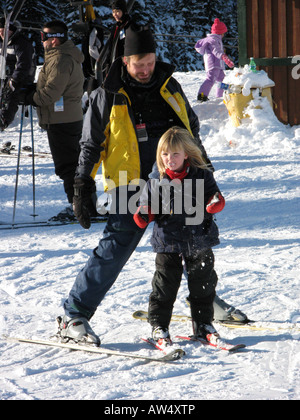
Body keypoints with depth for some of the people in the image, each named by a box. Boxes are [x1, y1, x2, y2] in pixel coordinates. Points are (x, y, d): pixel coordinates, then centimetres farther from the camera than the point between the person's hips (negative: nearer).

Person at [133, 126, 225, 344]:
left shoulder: (202, 176, -1)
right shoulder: (156, 182, 0)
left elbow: (213, 195, 3)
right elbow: (149, 205, 6)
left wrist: (215, 203, -20)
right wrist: (143, 215, -15)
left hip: (199, 242, 1)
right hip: (168, 243, -1)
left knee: (203, 284, 9)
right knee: (165, 285, 1)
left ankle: (203, 324, 24)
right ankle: (159, 326, 13)